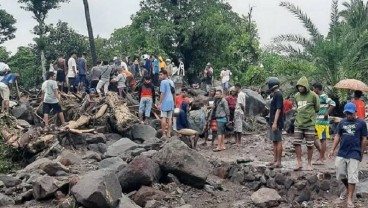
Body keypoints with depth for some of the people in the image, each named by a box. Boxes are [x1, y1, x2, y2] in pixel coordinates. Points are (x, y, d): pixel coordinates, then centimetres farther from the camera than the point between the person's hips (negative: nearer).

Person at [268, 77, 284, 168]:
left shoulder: (278, 95, -14)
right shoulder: (275, 94, 16)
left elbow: (278, 109, -20)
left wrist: (275, 123, -24)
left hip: (277, 123, -10)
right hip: (273, 122, 10)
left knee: (278, 141, -6)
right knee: (274, 141, 13)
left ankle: (278, 162, -3)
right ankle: (275, 160, 20)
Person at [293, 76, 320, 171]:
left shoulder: (313, 95, -8)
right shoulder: (297, 96, 7)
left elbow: (317, 108, 4)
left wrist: (309, 114, 9)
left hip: (309, 123, -4)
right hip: (298, 123, 4)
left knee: (310, 145, 5)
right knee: (296, 143, 1)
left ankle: (309, 164, 17)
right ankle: (299, 163, 10)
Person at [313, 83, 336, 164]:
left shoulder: (323, 96, -14)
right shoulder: (319, 97, 15)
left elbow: (333, 104, -25)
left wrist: (327, 113, -21)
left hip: (323, 122, -10)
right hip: (317, 122, 10)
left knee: (322, 139, -2)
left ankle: (321, 159, 5)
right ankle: (322, 155, 22)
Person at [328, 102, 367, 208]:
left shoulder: (361, 123, -3)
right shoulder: (342, 122, 6)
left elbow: (364, 139, 1)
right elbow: (337, 136, 9)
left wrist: (361, 153, 2)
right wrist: (332, 150, 3)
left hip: (354, 154, -4)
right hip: (341, 153, 4)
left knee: (352, 177, -2)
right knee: (340, 174, 10)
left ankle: (349, 199, 3)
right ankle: (347, 188, 37)